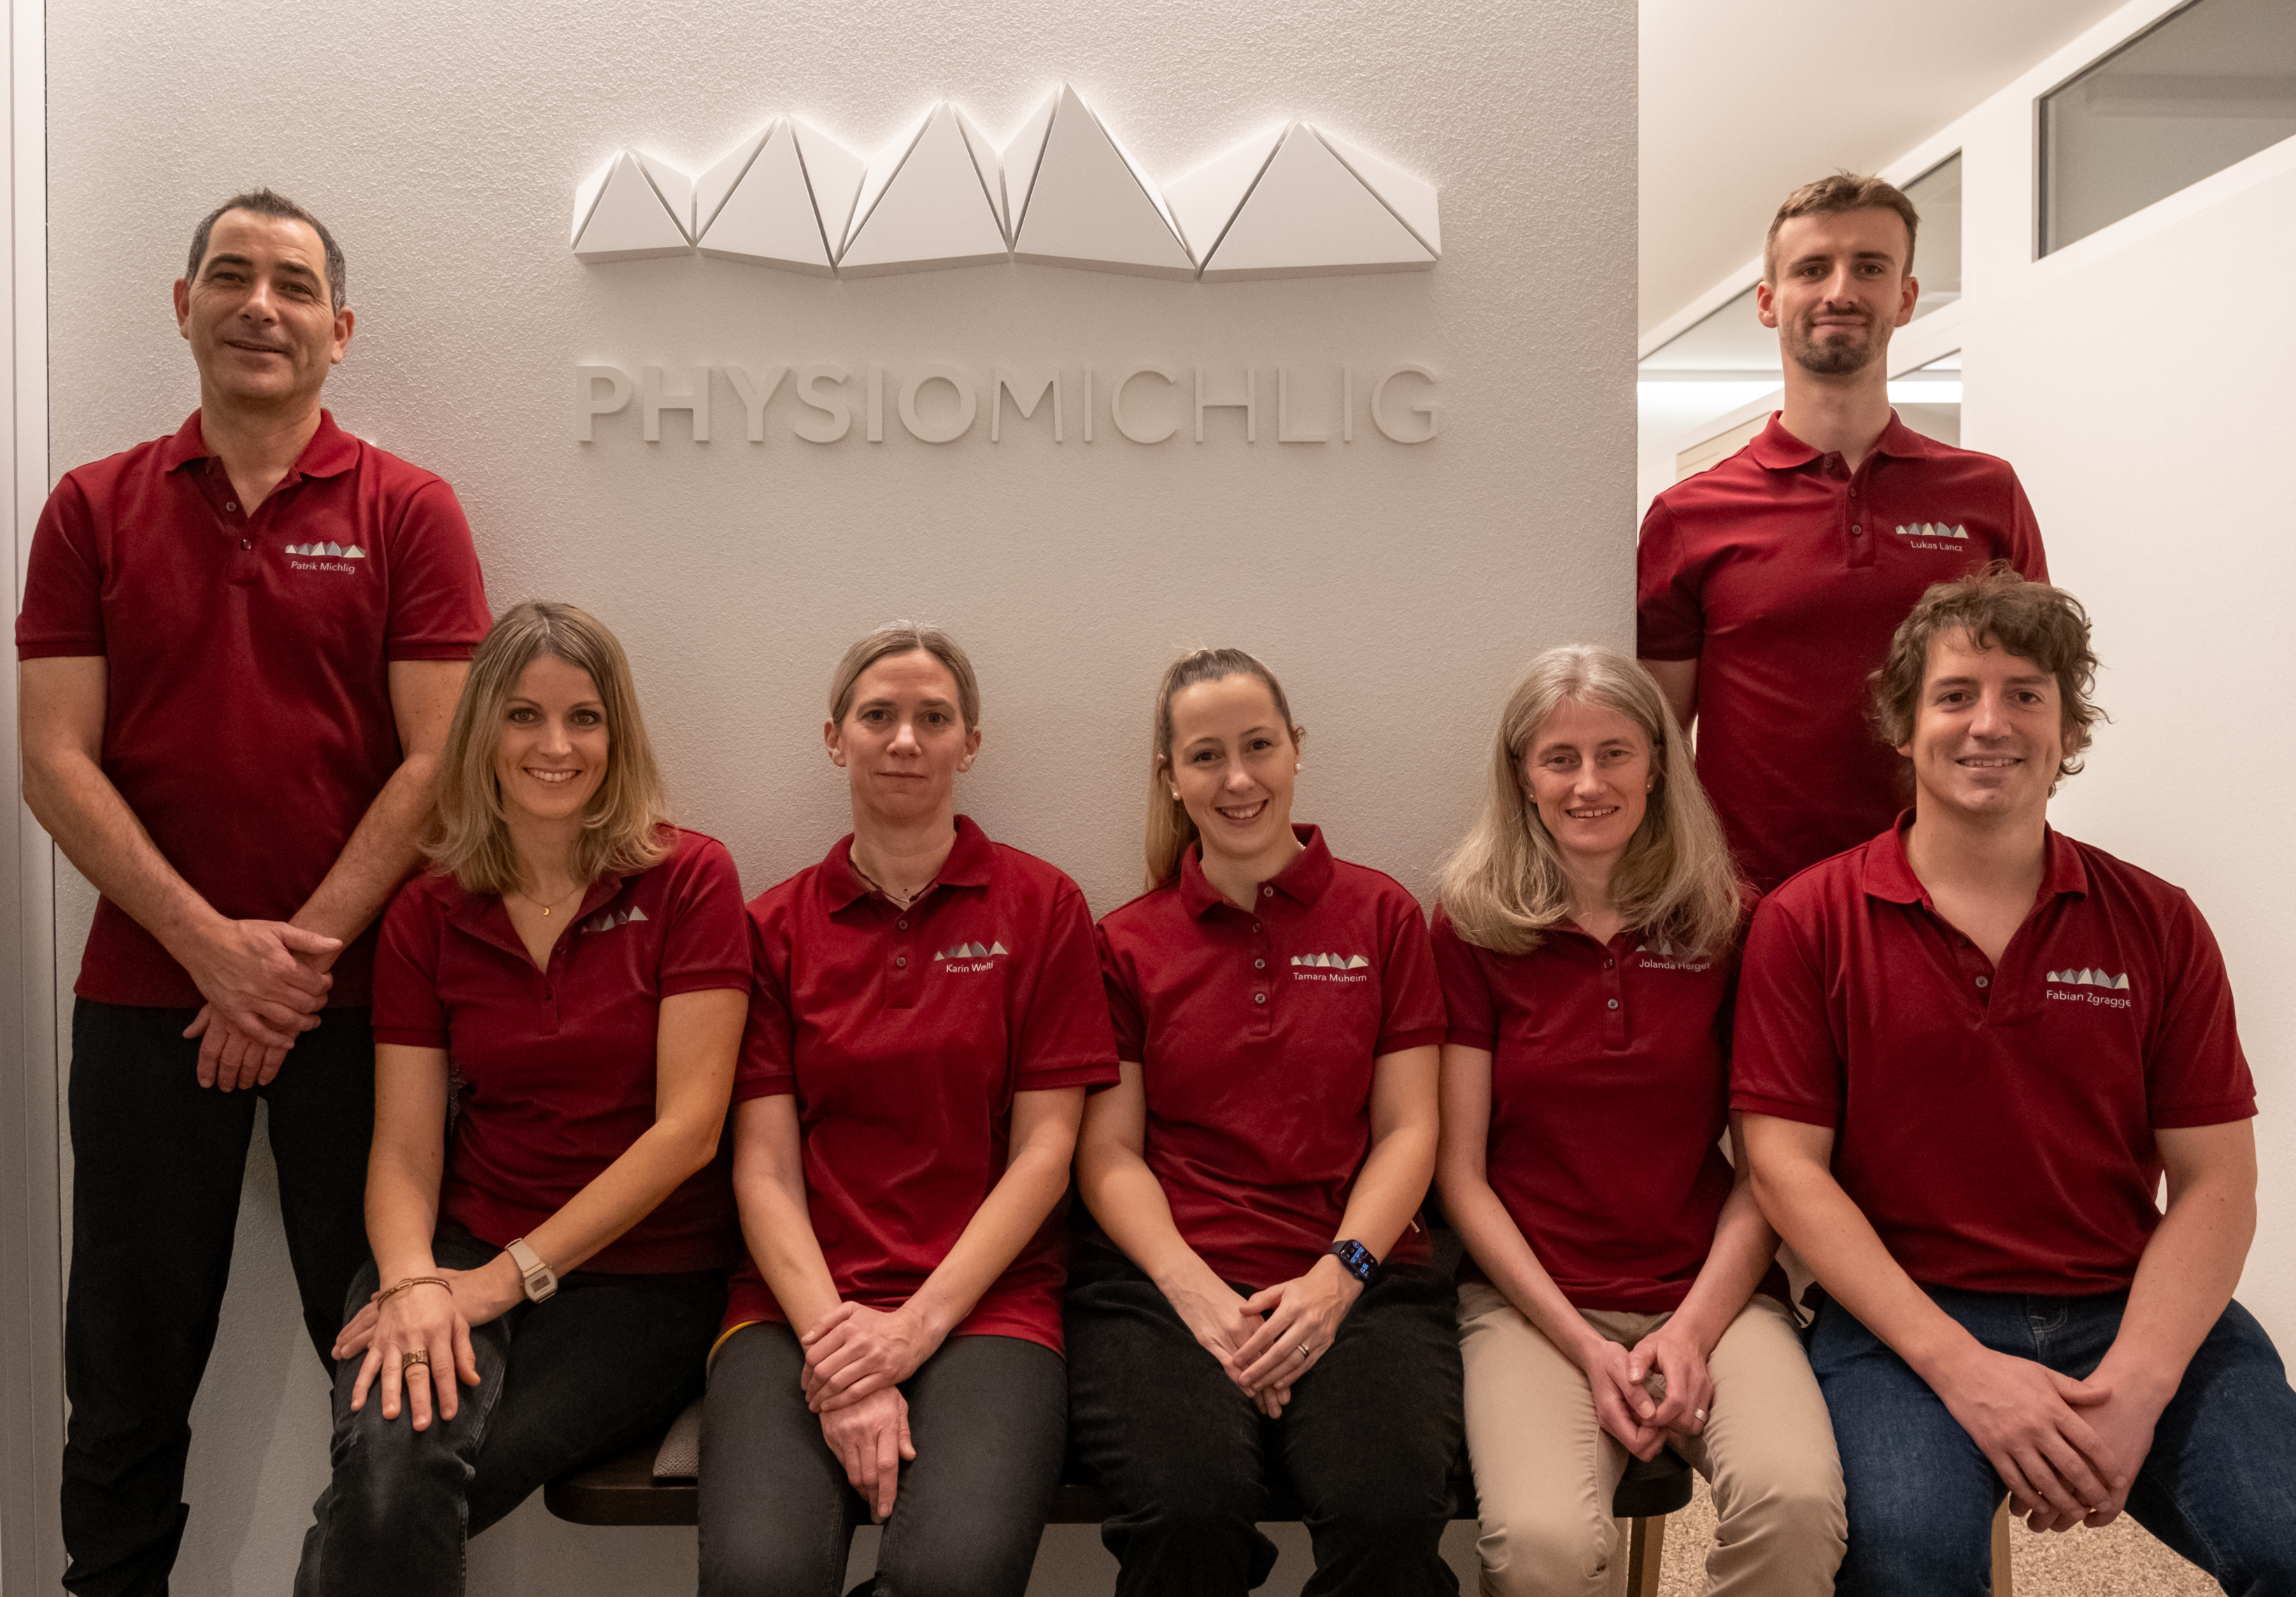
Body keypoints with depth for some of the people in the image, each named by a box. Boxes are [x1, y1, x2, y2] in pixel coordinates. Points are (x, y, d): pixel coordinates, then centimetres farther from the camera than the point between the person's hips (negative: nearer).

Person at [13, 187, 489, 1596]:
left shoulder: (407, 513, 1)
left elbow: (436, 762, -5)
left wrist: (304, 950, -12)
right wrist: (211, 943, -11)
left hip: (359, 993, -1)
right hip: (147, 992, 2)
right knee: (129, 1358, 12)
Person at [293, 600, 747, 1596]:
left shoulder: (688, 879, -4)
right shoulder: (427, 914, 7)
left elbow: (687, 1128, -11)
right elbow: (403, 1148, 3)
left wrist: (507, 1277, -14)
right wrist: (409, 1282, -18)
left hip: (644, 1276, -2)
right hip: (466, 1247, 2)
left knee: (398, 1491, -22)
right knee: (387, 1452, -28)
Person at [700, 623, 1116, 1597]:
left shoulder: (1040, 906, 7)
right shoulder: (776, 925, 11)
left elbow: (1044, 1150, 1)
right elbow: (765, 1166, 3)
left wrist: (916, 1325, -10)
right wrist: (832, 1338, -13)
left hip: (985, 1298, -1)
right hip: (802, 1302, 1)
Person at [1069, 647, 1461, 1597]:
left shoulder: (1380, 916, 11)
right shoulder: (1128, 941, 11)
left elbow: (1406, 1130, 6)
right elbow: (1110, 1150, 5)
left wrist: (1336, 1276, -10)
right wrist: (1196, 1290, -12)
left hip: (1357, 1278, 0)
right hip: (1164, 1278, 0)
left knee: (1389, 1510, -29)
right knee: (1188, 1509, -30)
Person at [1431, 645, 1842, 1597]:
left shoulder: (1727, 923, 5)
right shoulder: (1473, 930, 1)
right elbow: (1460, 1173, 0)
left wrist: (1695, 1327, -9)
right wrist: (1585, 1346, -9)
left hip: (1711, 1291, 2)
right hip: (1532, 1299, -1)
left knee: (1795, 1501, -28)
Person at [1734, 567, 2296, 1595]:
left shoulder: (2157, 925, 8)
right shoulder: (1807, 923, 1)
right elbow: (1787, 1165, -4)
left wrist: (2134, 1385, -13)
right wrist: (1959, 1367, -14)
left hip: (2135, 1311, 3)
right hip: (1904, 1317, -3)